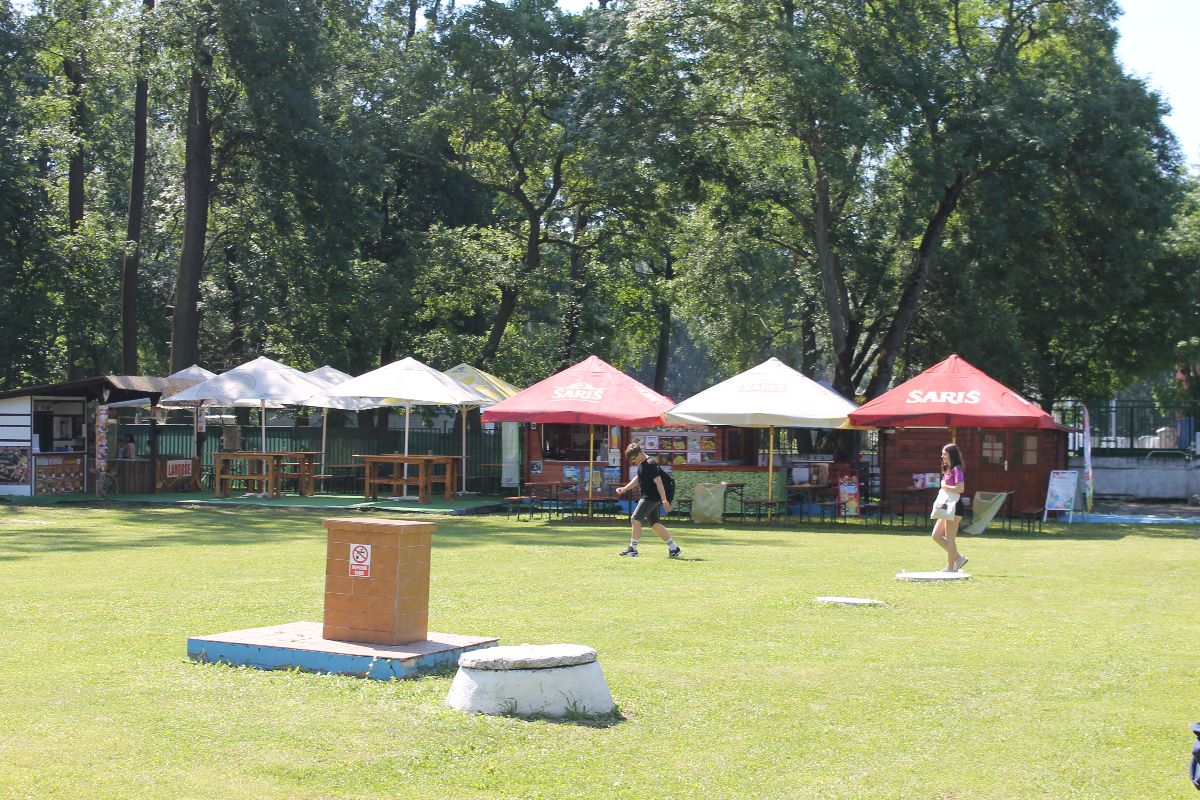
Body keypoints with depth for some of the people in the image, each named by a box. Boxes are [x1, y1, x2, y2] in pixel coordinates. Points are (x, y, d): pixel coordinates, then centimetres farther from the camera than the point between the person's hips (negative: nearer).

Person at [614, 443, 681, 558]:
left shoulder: (650, 464, -17)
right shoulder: (641, 464, 13)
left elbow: (658, 482, -21)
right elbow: (637, 479, 24)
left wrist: (664, 500, -23)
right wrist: (624, 489, 14)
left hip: (652, 498, -10)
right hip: (647, 497, 10)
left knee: (635, 519, -13)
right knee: (654, 524, 12)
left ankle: (633, 549, -10)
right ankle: (674, 548, 17)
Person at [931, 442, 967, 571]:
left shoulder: (957, 469, -12)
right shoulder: (947, 470, 16)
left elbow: (960, 488, -22)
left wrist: (945, 487, -13)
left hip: (954, 506, -10)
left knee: (949, 539, -4)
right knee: (936, 536, 10)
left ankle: (950, 567, 3)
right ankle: (959, 558, 15)